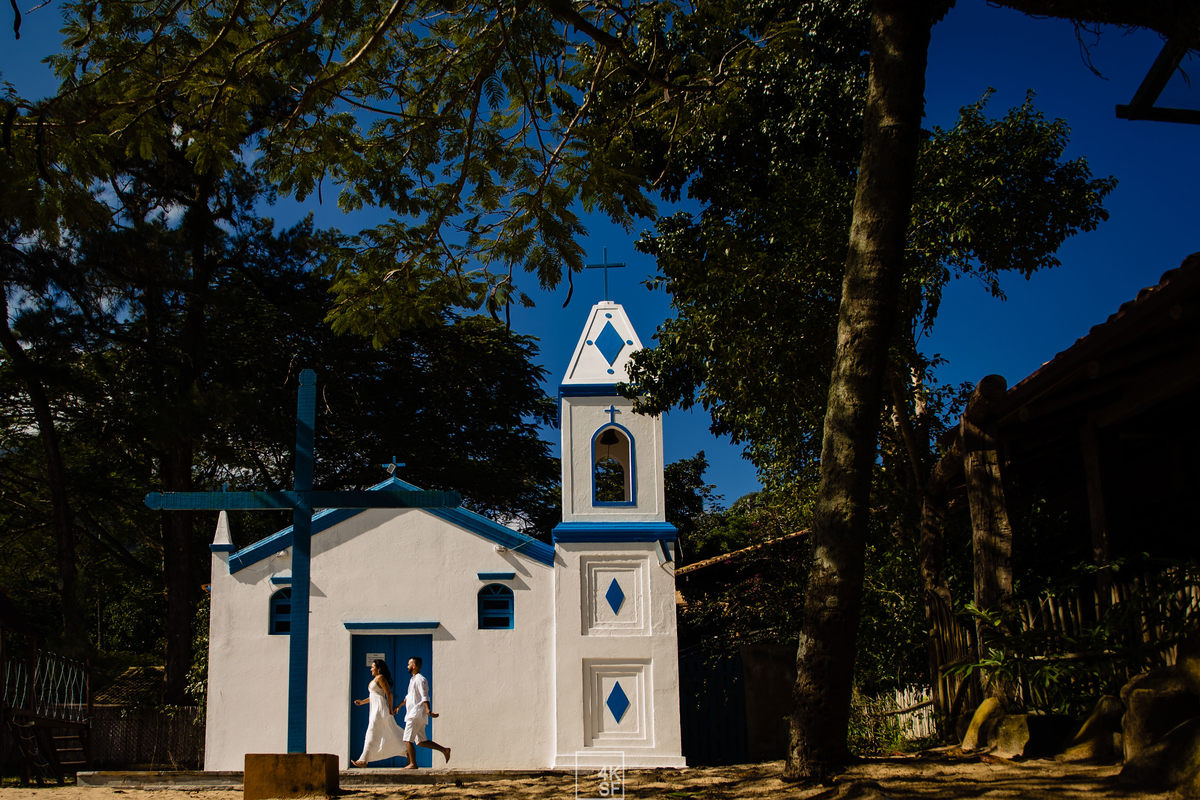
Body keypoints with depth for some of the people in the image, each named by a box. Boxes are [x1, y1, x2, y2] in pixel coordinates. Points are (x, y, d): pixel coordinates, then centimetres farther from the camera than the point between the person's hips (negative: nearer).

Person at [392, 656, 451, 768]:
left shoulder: (420, 680, -12)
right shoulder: (412, 680, 19)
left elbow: (425, 697, -21)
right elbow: (409, 696, 32)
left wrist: (428, 711, -30)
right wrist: (399, 706, 35)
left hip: (416, 714, -10)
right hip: (413, 714, 10)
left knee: (408, 740, -6)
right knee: (421, 741, 9)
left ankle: (413, 764, -2)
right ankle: (444, 750, 8)